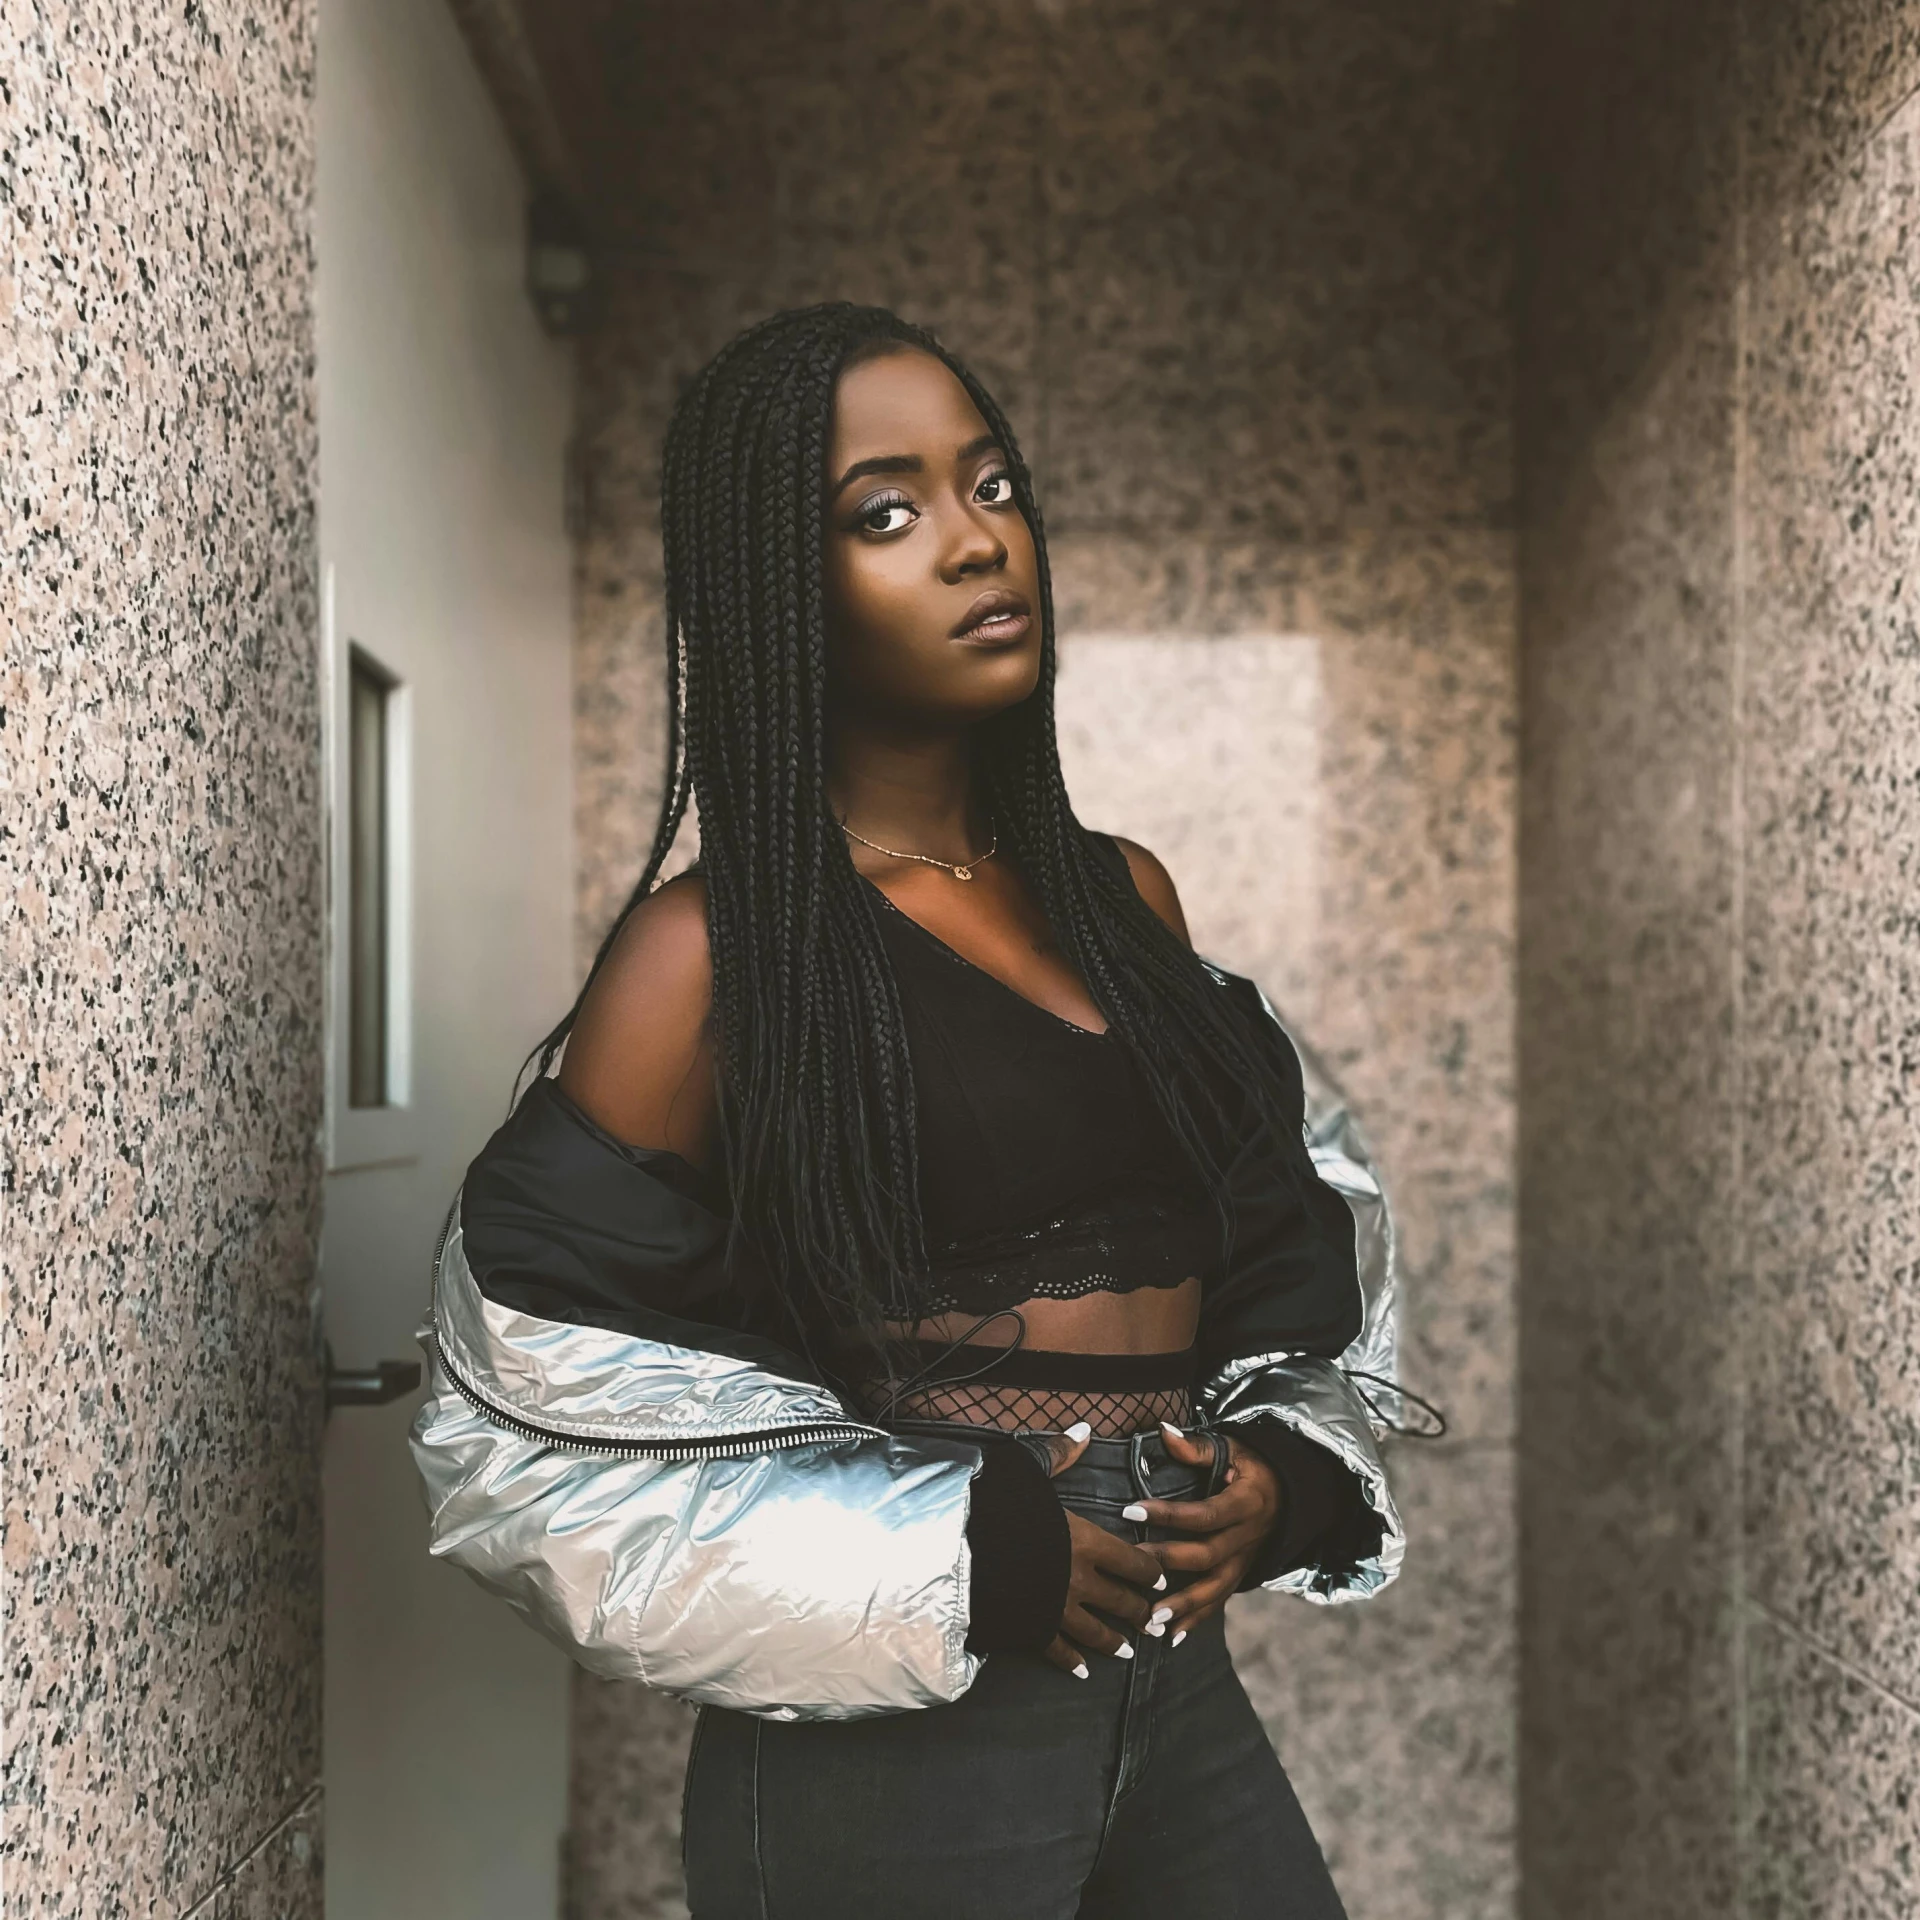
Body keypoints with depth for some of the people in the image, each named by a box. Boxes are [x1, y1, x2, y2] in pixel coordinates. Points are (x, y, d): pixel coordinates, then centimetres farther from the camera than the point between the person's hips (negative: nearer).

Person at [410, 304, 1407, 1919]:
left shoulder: (1125, 896, 6)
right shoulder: (713, 954, -10)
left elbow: (1295, 1229, 17)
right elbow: (541, 1415, -11)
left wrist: (1285, 1466, -2)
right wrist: (964, 1562, -15)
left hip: (1182, 1697, 5)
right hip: (887, 1754, -5)